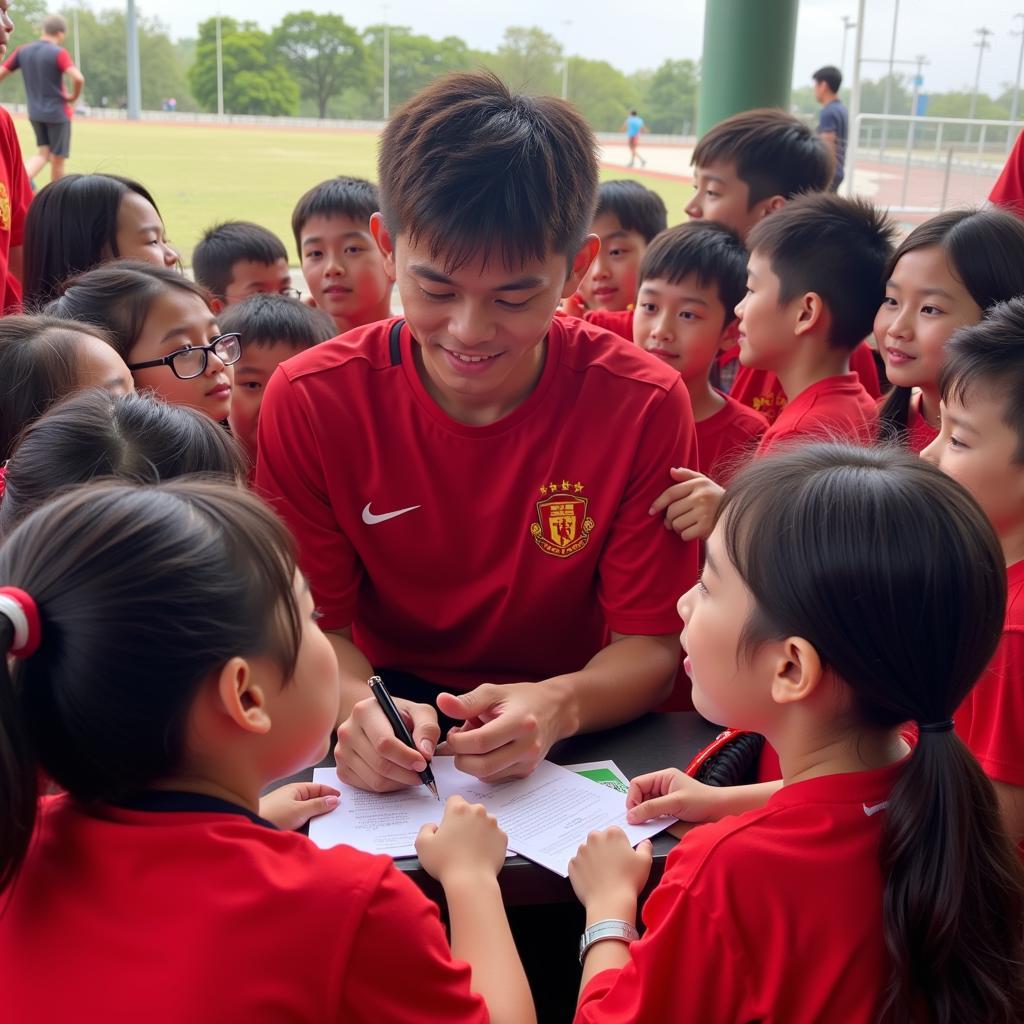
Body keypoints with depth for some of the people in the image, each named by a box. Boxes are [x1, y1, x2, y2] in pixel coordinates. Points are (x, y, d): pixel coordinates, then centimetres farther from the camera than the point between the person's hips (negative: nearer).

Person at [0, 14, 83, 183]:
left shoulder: (23, 51, 6)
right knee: (57, 159, 5)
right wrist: (73, 97, -7)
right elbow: (78, 78, -25)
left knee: (43, 154, 15)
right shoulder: (58, 53, -13)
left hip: (35, 113, 6)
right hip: (57, 113, -6)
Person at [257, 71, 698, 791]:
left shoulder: (644, 406, -13)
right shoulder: (309, 401, -11)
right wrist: (361, 707, -28)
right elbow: (316, 625, -6)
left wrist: (559, 705, -31)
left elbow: (649, 645, -10)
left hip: (574, 745, 0)